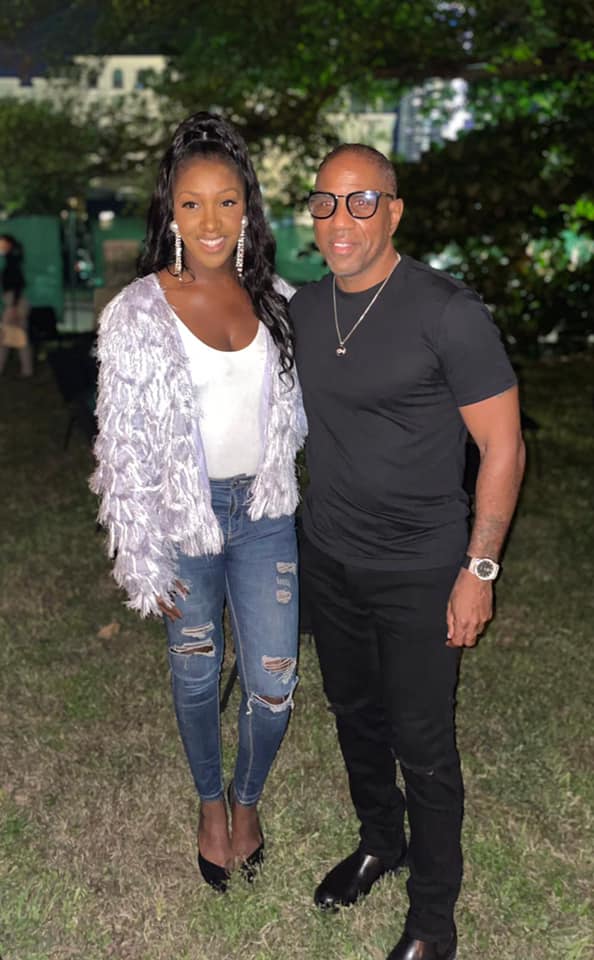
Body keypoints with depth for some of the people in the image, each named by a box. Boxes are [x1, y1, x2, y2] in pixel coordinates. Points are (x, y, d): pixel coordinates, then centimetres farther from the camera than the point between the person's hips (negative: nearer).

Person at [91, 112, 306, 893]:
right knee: (197, 677, 16)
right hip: (185, 520, -2)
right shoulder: (136, 314, -12)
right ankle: (211, 804, 44)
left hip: (266, 514, 2)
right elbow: (123, 447, -9)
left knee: (273, 686, 5)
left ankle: (248, 798, 36)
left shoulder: (275, 299, -1)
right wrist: (143, 563, -8)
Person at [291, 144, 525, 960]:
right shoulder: (303, 308, 1)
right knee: (355, 715, 22)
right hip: (327, 560, 6)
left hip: (417, 575, -5)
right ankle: (379, 841, 49)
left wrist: (478, 569, -14)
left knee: (422, 746, 7)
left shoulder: (447, 312, -18)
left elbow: (503, 444, -14)